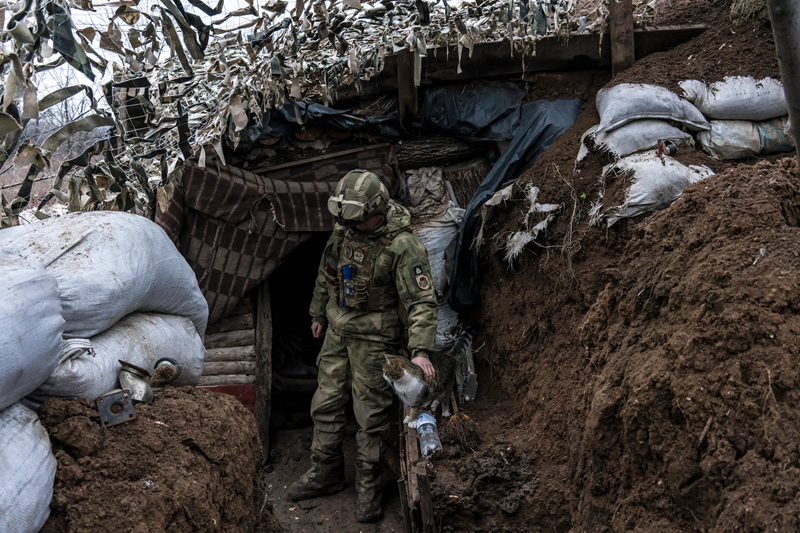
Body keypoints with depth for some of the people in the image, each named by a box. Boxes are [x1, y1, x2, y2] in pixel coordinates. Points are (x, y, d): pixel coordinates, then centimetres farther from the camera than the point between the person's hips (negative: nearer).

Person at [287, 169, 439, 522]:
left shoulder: (402, 247, -25)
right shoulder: (344, 228, -4)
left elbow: (421, 302, -26)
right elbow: (326, 273, 13)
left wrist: (420, 351, -34)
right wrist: (318, 313, 22)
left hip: (374, 337, -6)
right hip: (338, 329, 7)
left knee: (371, 413, 1)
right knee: (326, 403, 13)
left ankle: (369, 487, 18)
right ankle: (325, 474, 30)